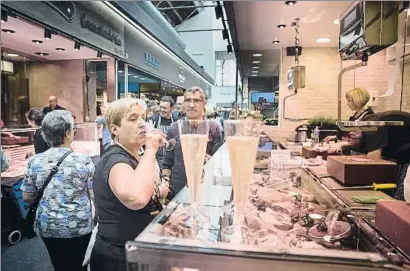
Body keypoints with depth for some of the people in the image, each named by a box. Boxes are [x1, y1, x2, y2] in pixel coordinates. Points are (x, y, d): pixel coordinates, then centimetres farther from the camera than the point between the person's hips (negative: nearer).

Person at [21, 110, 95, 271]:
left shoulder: (35, 161, -8)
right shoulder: (83, 160, -17)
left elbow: (27, 198, 1)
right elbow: (95, 195, -13)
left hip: (48, 227, 3)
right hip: (79, 227, -3)